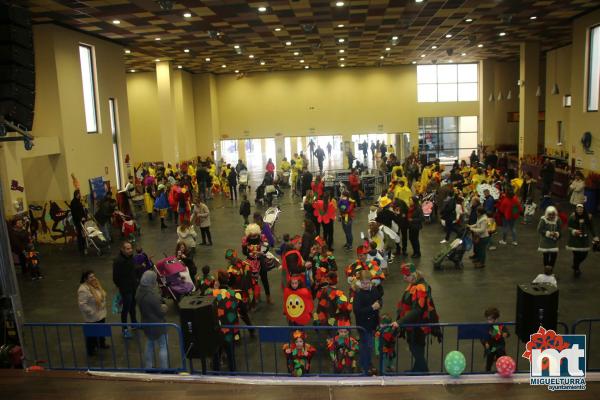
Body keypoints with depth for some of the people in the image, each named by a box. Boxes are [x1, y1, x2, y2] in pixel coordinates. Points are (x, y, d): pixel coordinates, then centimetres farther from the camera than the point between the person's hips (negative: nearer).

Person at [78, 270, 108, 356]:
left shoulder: (96, 284, 3)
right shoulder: (83, 289, -25)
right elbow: (82, 305, -27)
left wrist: (103, 309, 13)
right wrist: (92, 312, -23)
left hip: (101, 315, 8)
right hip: (92, 318, -8)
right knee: (92, 334, 7)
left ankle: (102, 343, 43)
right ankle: (91, 350, 22)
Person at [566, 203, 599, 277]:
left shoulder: (588, 217, -4)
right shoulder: (572, 217, -12)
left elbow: (591, 228, 6)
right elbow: (568, 227, -5)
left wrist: (594, 237, 6)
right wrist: (574, 231, -23)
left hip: (584, 239, 3)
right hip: (575, 239, -3)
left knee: (584, 254, 8)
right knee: (576, 254, -3)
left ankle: (575, 266, 36)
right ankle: (576, 269, 20)